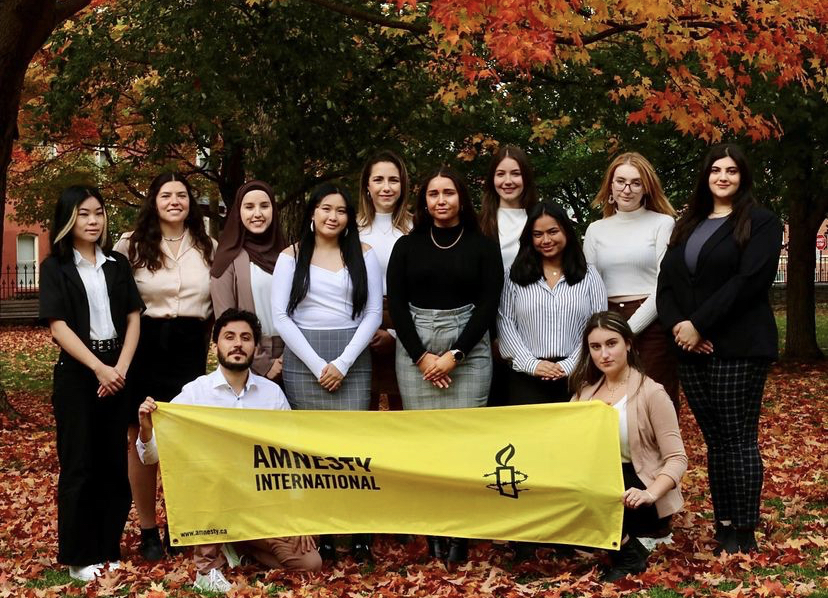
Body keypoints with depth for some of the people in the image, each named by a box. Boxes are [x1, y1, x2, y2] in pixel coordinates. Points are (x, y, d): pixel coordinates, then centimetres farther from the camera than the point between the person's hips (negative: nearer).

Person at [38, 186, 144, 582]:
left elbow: (133, 318, 6)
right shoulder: (55, 267, -1)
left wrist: (121, 367, -9)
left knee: (115, 461, 4)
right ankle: (78, 555, 8)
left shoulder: (117, 264, 10)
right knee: (79, 464, 0)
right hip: (77, 372, -3)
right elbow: (58, 326, -9)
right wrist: (99, 368, -17)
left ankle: (109, 546, 15)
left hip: (118, 370, 3)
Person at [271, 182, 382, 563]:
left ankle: (359, 531, 3)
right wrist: (317, 364, -8)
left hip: (351, 362, 0)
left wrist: (343, 363, -8)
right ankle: (320, 531, 7)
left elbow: (373, 314, 3)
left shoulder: (363, 254, 7)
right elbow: (281, 317, -1)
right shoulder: (291, 256, 5)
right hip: (302, 360, 0)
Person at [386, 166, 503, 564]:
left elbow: (488, 306, -1)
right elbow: (396, 305, 2)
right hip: (415, 350, 1)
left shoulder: (483, 246, 4)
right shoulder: (407, 246, 8)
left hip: (468, 349, -1)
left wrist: (454, 356, -10)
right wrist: (422, 357, -9)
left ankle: (460, 530, 2)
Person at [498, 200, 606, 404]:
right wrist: (531, 364, -9)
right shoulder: (516, 275, 9)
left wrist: (570, 365, -10)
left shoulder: (588, 276, 8)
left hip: (575, 378, 0)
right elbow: (505, 323, 2)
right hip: (527, 378, 0)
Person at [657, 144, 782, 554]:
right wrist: (677, 325, -8)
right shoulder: (687, 225, 17)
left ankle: (744, 533, 4)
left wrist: (700, 325, -16)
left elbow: (749, 281, -13)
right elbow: (667, 281, 10)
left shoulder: (761, 222, 0)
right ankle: (723, 526, 14)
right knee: (714, 441, 8)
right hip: (691, 349, 5)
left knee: (739, 439, -4)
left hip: (738, 348, -5)